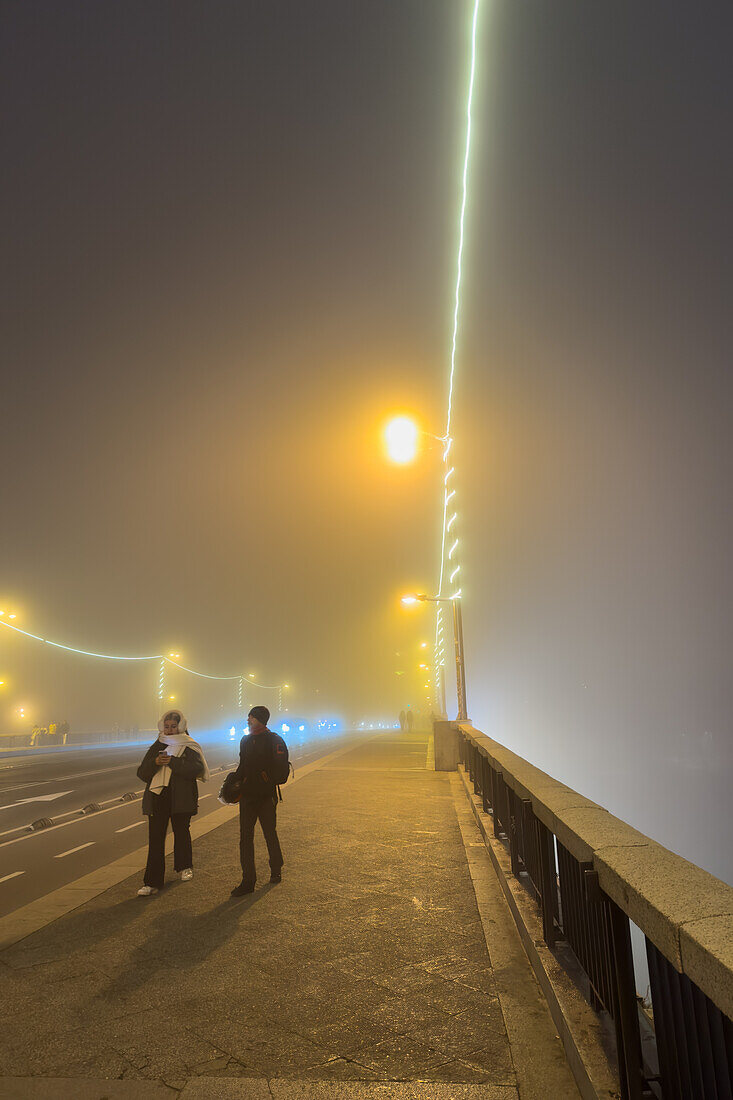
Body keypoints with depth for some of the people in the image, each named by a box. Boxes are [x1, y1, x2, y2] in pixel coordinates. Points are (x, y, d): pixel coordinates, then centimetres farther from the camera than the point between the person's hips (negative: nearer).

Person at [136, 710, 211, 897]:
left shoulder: (190, 748, 1)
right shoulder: (156, 747, 12)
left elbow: (196, 769, -15)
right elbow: (142, 773, 8)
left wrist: (172, 761, -19)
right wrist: (155, 762, -12)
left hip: (181, 799, -2)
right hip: (157, 797, 2)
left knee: (181, 832, 10)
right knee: (155, 838, -2)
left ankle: (184, 867, 34)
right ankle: (152, 882, 4)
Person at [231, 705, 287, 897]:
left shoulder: (274, 741, -8)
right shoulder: (246, 740, 11)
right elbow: (243, 766, 17)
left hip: (266, 796, -5)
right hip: (247, 795, 5)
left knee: (270, 834, 9)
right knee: (245, 837, 2)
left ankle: (276, 870, 30)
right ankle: (248, 880, 10)